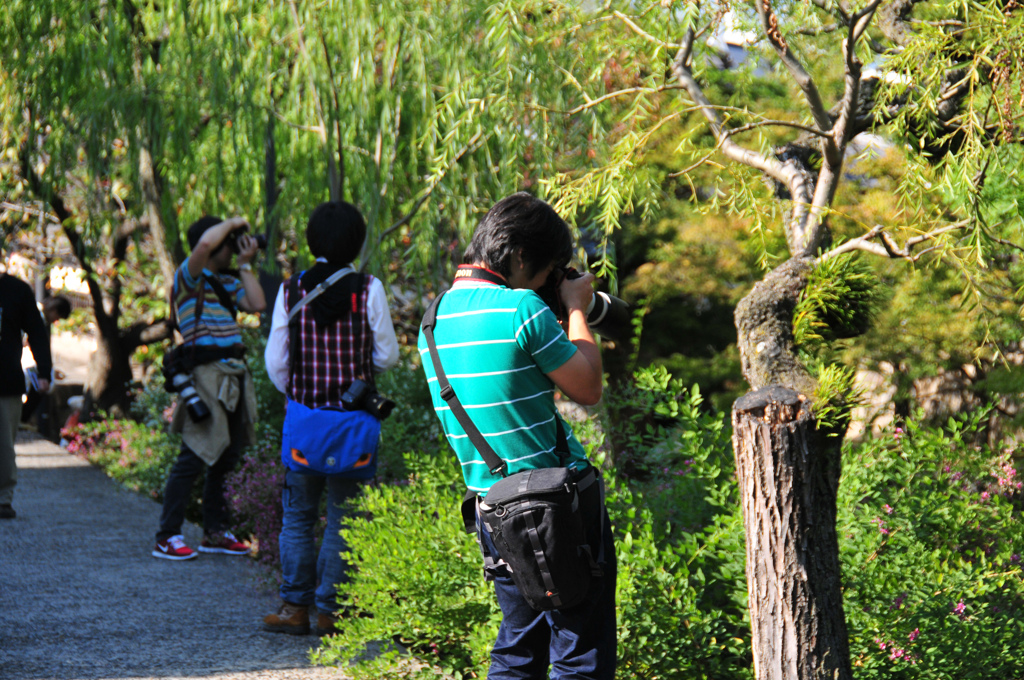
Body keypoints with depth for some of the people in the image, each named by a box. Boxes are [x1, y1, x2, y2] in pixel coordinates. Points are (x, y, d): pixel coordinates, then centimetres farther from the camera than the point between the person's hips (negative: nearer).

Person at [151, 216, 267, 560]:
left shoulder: (225, 282, 19)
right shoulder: (188, 278, -5)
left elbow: (257, 304, 8)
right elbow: (204, 244, -24)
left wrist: (246, 264, 11)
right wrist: (231, 223, -7)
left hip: (234, 377, 8)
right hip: (206, 375, -8)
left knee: (225, 459, 13)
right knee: (193, 459, -10)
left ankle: (215, 532, 22)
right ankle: (167, 537, -6)